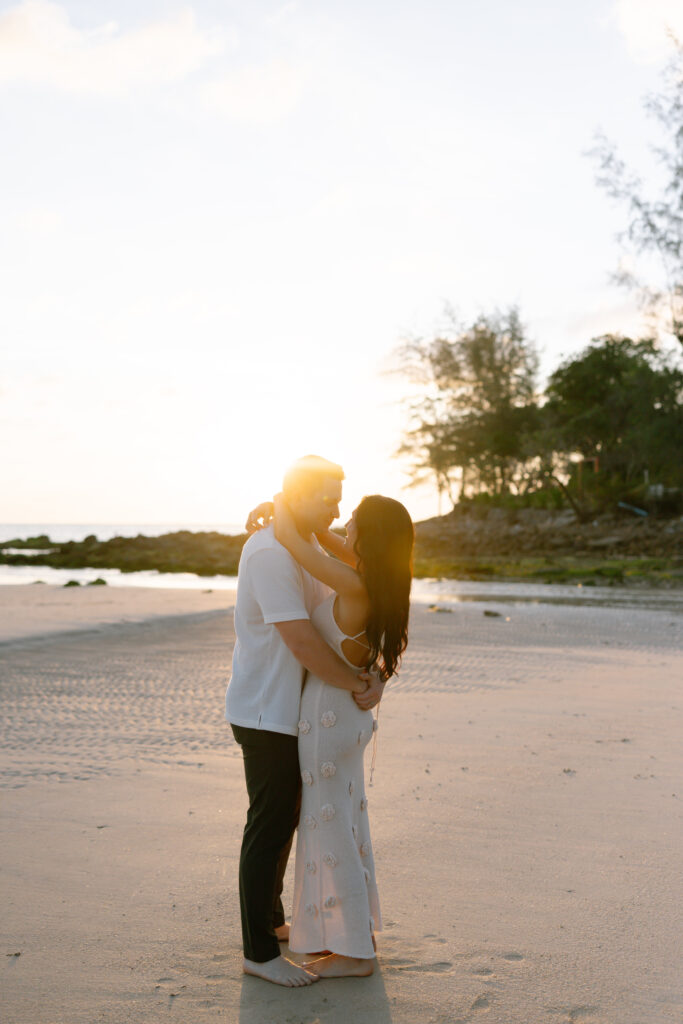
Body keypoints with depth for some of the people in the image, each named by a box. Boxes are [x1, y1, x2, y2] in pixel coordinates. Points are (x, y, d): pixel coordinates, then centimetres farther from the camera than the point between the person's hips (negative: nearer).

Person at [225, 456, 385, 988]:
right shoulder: (269, 553, -22)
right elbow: (301, 642, -27)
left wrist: (371, 672, -4)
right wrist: (358, 684, -17)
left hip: (288, 713, 10)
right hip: (267, 715, -10)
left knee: (283, 822, 21)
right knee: (269, 828, -1)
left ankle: (271, 922, 37)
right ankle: (259, 952, 12)